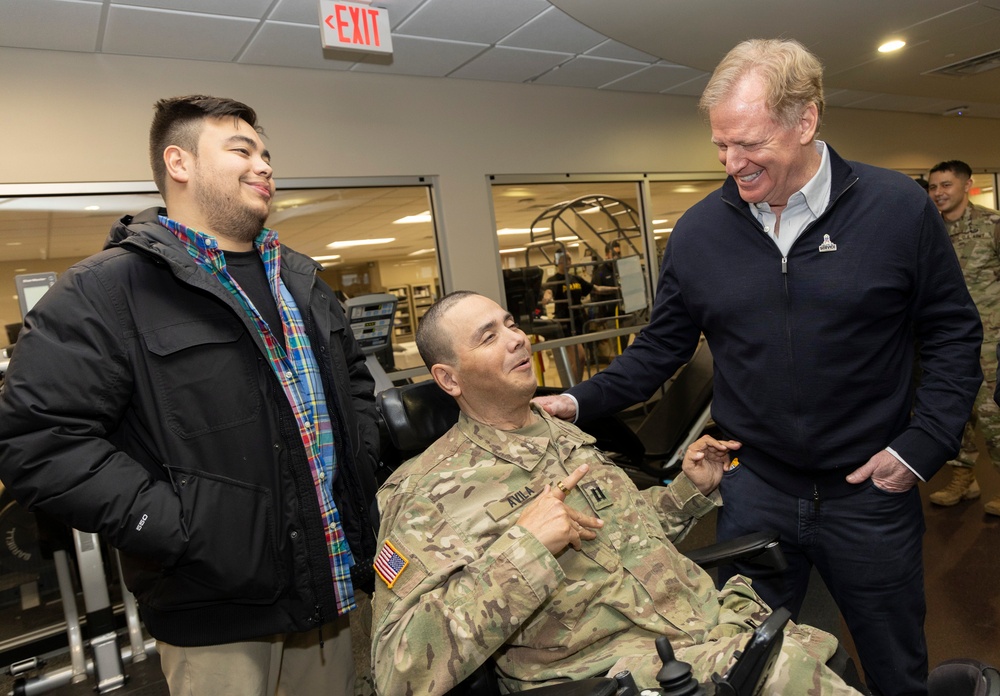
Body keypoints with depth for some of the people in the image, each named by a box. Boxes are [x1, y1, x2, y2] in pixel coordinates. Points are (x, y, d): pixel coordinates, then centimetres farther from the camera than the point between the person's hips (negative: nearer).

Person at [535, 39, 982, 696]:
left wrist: (921, 445, -9)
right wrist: (582, 401, -10)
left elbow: (953, 334, -1)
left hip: (870, 489, 0)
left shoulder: (899, 209, -8)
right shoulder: (700, 231, -5)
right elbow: (663, 345, 1)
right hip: (755, 487, 1)